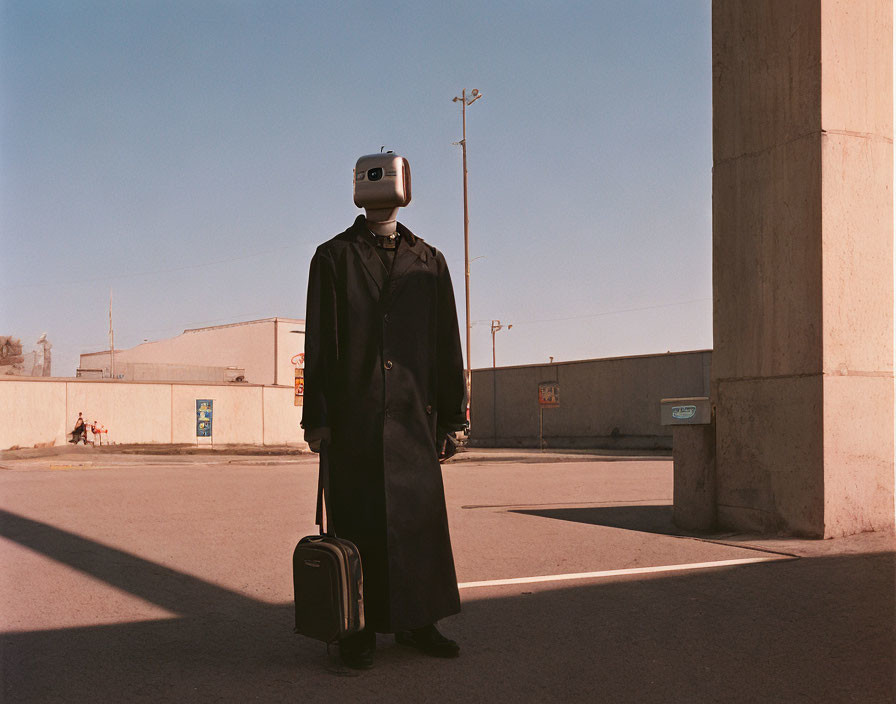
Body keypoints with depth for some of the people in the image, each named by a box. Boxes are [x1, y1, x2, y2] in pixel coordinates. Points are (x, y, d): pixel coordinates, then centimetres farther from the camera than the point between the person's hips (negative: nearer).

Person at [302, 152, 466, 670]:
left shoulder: (429, 262, 12)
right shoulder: (333, 258, 6)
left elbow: (447, 345, 12)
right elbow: (319, 344, 2)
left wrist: (450, 418, 8)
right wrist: (316, 418, -4)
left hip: (412, 418, 2)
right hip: (353, 419, -2)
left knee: (420, 519, 5)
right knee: (358, 523, 0)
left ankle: (417, 622, 18)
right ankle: (359, 631, 10)